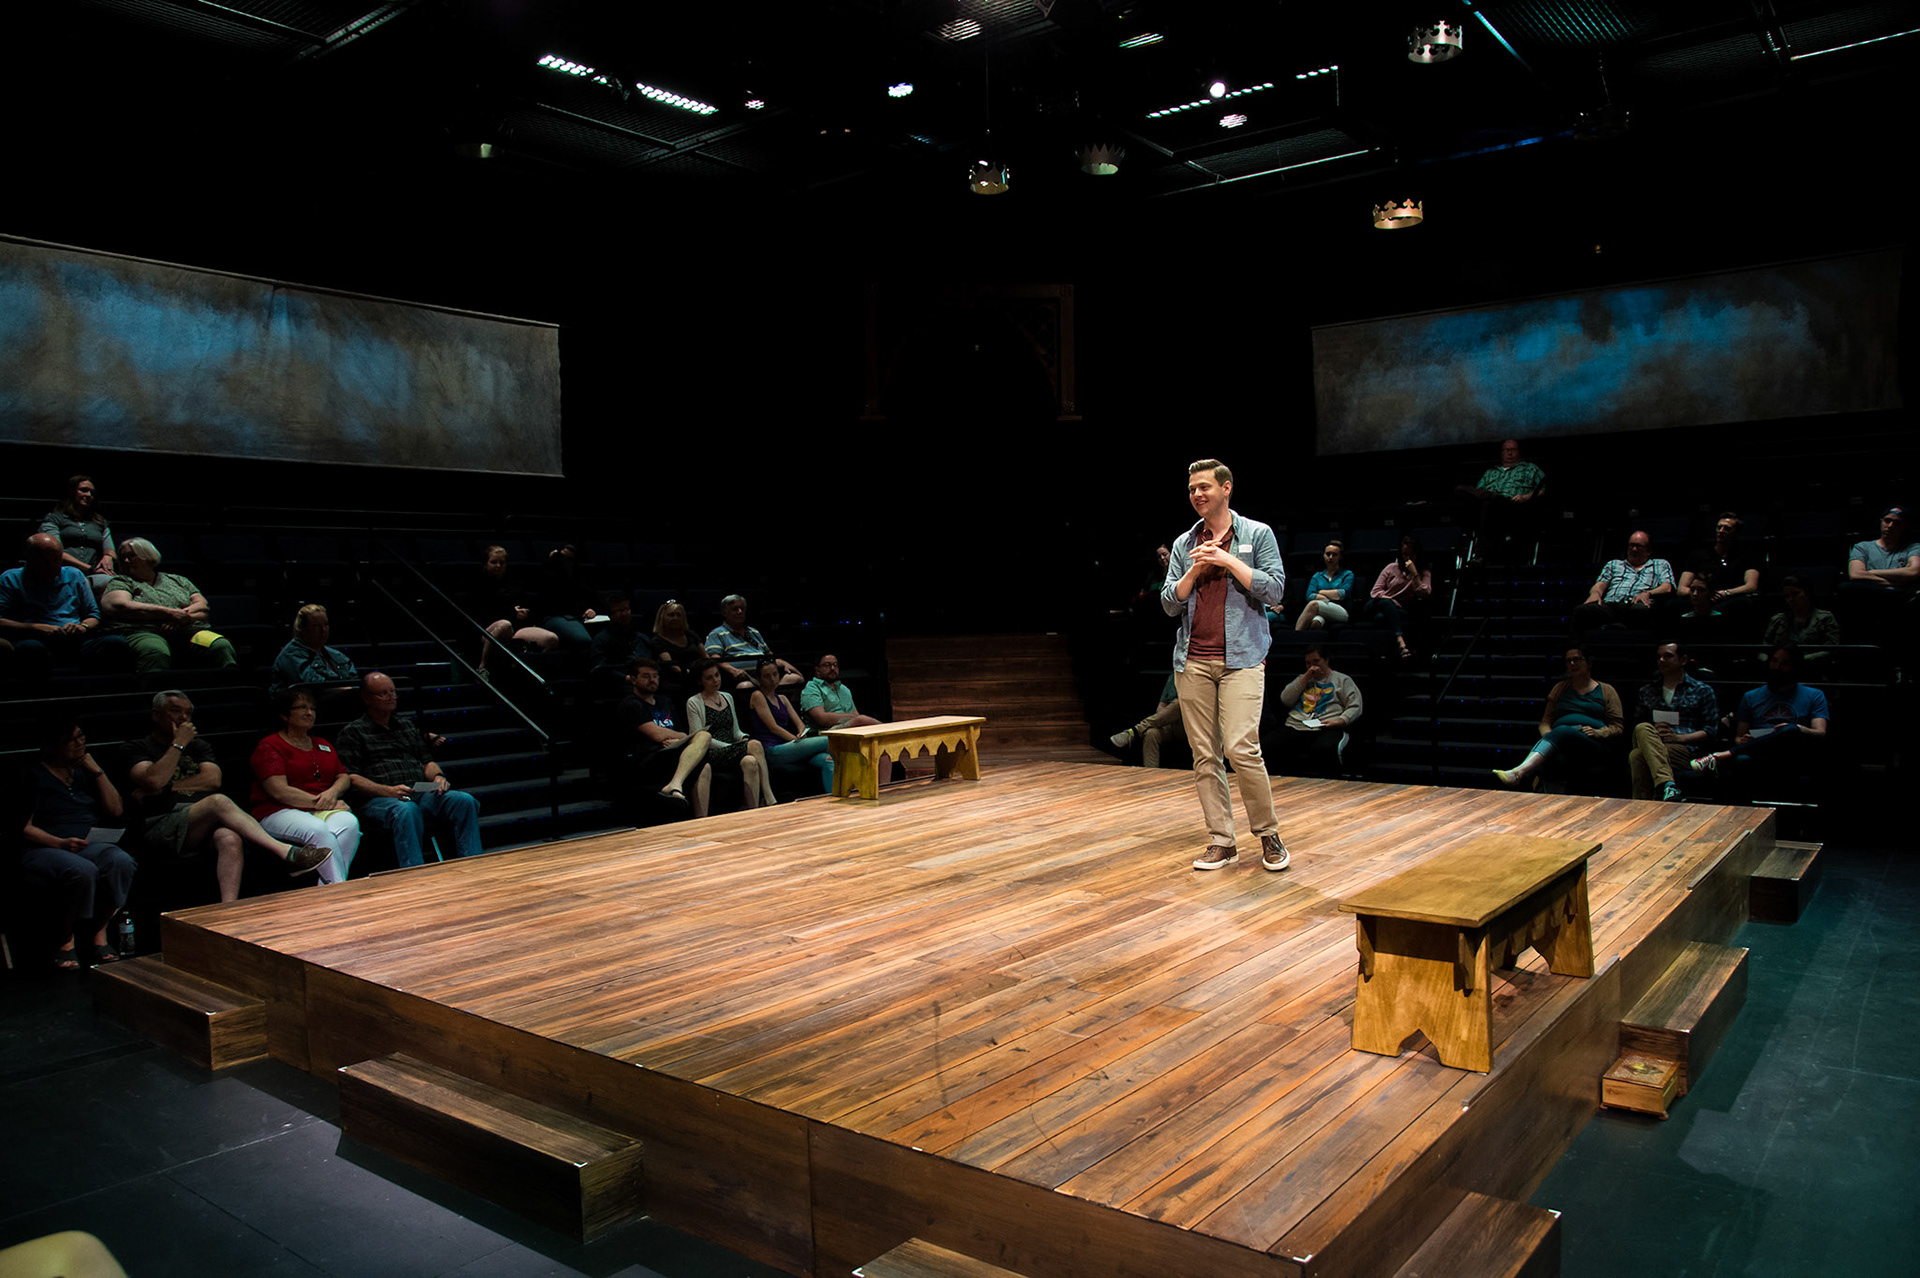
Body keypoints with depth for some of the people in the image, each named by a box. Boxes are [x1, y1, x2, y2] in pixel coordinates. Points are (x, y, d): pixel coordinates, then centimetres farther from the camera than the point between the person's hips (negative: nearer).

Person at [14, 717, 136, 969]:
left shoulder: (86, 772, 21)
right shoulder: (32, 777, 7)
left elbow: (115, 811, 12)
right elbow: (23, 828, -2)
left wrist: (97, 771, 5)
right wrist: (60, 843, -18)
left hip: (89, 845, 4)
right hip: (43, 849, -4)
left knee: (121, 861, -32)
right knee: (82, 870, -38)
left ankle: (99, 933, -18)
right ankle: (65, 939, -17)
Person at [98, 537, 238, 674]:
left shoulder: (177, 580, 32)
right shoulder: (119, 583, 25)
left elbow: (203, 607, 19)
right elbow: (119, 606, 2)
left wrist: (183, 615, -6)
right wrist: (168, 613, -6)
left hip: (189, 631, 2)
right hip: (145, 632, -2)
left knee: (222, 646, -32)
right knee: (156, 652, -41)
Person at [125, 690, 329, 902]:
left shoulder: (198, 746, 28)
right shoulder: (137, 748, 16)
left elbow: (213, 779, 7)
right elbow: (154, 780, -7)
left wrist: (166, 787, 1)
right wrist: (179, 744, 0)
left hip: (208, 822, 4)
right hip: (164, 825, -4)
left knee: (230, 839, -35)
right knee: (218, 801, -35)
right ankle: (287, 853, -46)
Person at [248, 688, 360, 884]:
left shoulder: (323, 745, 25)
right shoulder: (269, 746, 3)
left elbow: (344, 777, 19)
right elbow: (279, 791, -8)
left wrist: (333, 792, -4)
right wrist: (317, 802, -12)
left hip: (324, 809, 5)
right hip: (279, 812, -5)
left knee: (349, 823, -31)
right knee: (318, 830, -38)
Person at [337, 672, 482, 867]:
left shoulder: (409, 726, 30)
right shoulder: (352, 732, 12)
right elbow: (351, 779, -1)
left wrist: (437, 776, -1)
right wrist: (389, 791, -17)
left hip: (422, 794, 5)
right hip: (377, 799, -5)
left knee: (465, 801, -24)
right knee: (407, 811, -40)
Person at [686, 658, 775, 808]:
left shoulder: (727, 697, 20)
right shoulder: (694, 703, 2)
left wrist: (745, 739, -2)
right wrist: (729, 746, -14)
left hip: (731, 749, 5)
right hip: (713, 754, -5)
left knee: (750, 762, -33)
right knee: (755, 745, -32)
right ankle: (770, 800, -30)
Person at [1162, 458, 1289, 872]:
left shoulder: (1258, 535, 5)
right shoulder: (1184, 544, 14)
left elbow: (1274, 591, -4)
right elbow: (1170, 604, 10)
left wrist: (1229, 561, -10)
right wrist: (1194, 571, -6)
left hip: (1241, 658, -4)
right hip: (1193, 660, 4)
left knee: (1241, 748, -14)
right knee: (1204, 755, 3)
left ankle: (1268, 834, 4)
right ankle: (1221, 842, 11)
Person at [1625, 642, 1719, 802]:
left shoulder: (1703, 691, 18)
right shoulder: (1646, 691, 29)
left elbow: (1711, 730, 8)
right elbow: (1637, 724, 23)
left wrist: (1679, 737, -8)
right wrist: (1652, 732, -1)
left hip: (1686, 750, -3)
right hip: (1648, 743, 3)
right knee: (1643, 729, -37)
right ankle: (1667, 784, -52)